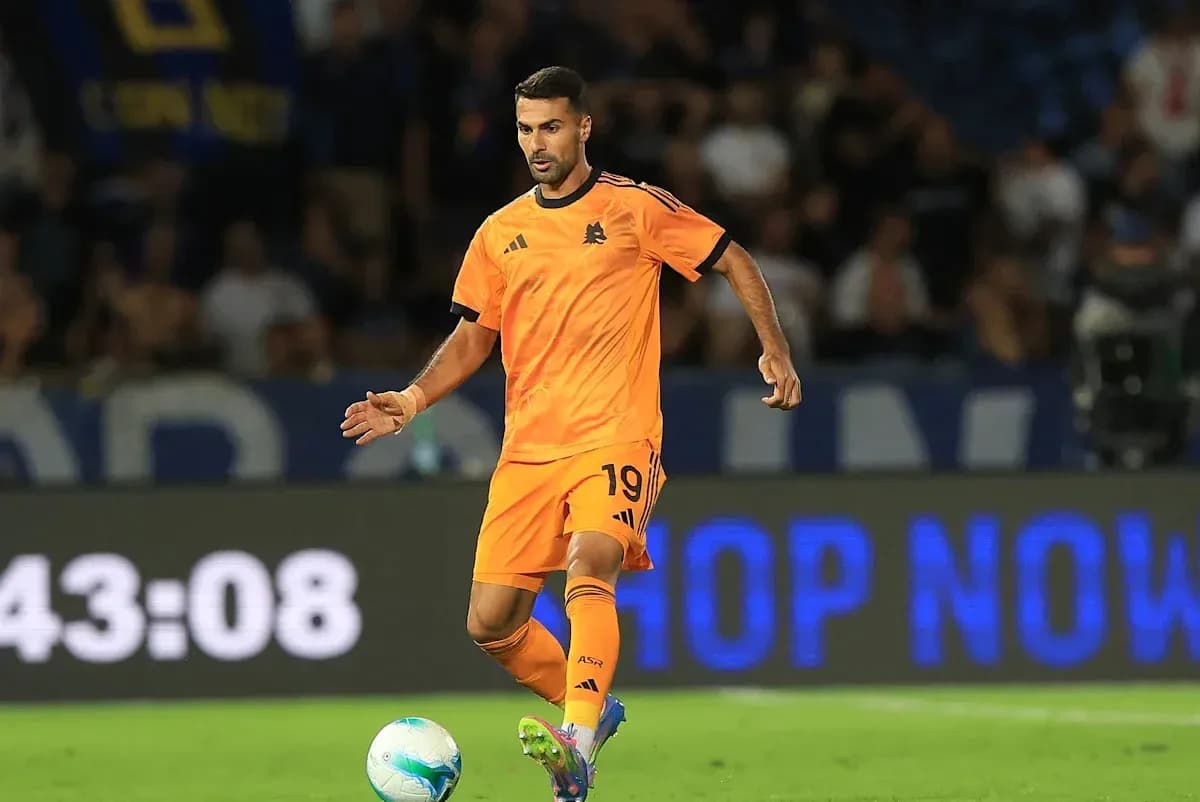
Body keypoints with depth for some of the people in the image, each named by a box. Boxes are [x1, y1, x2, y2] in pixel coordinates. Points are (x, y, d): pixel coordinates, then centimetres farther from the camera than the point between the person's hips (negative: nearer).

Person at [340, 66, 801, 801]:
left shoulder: (634, 209, 0)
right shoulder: (500, 234, 12)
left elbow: (734, 262, 7)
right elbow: (473, 336, 18)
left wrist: (775, 350, -4)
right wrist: (413, 401, 3)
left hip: (615, 439, -5)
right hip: (527, 450, 5)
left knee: (589, 569, -31)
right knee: (491, 622, 0)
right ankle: (591, 708, 27)